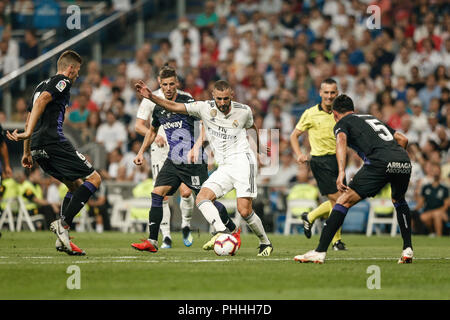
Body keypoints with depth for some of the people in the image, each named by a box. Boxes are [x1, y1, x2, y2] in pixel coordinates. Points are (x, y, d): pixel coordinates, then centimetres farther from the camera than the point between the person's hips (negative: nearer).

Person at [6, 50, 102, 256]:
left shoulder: (42, 85, 27)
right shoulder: (62, 82, -1)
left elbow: (29, 118, 30)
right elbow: (42, 100, -19)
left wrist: (27, 152, 34)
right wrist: (28, 132, -27)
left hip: (38, 149, 9)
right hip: (53, 143, -9)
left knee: (76, 185, 19)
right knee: (94, 178, -4)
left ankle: (63, 239, 7)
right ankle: (63, 224, -17)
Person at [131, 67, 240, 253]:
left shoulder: (187, 102, -12)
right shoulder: (158, 108, 9)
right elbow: (153, 130, 29)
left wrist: (195, 148, -30)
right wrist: (141, 152, 21)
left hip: (193, 162, -6)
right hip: (173, 161, 6)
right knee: (157, 194, -9)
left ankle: (233, 230, 17)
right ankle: (152, 242, -8)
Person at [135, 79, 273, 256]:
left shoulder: (243, 110, -1)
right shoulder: (205, 108, -2)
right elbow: (173, 106, -4)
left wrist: (258, 152, 33)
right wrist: (151, 96, -16)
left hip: (243, 161, -4)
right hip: (223, 167, 4)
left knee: (244, 210, -15)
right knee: (201, 198, -19)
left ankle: (265, 242, 5)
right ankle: (221, 231, -35)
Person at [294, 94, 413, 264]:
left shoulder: (342, 123, 17)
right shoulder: (372, 118, 35)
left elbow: (341, 140, -7)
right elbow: (403, 139, 32)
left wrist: (341, 172, -19)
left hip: (379, 162, -6)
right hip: (405, 163, 6)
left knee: (344, 201, 1)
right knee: (399, 201, 34)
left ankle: (320, 252, -5)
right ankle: (407, 249, 27)